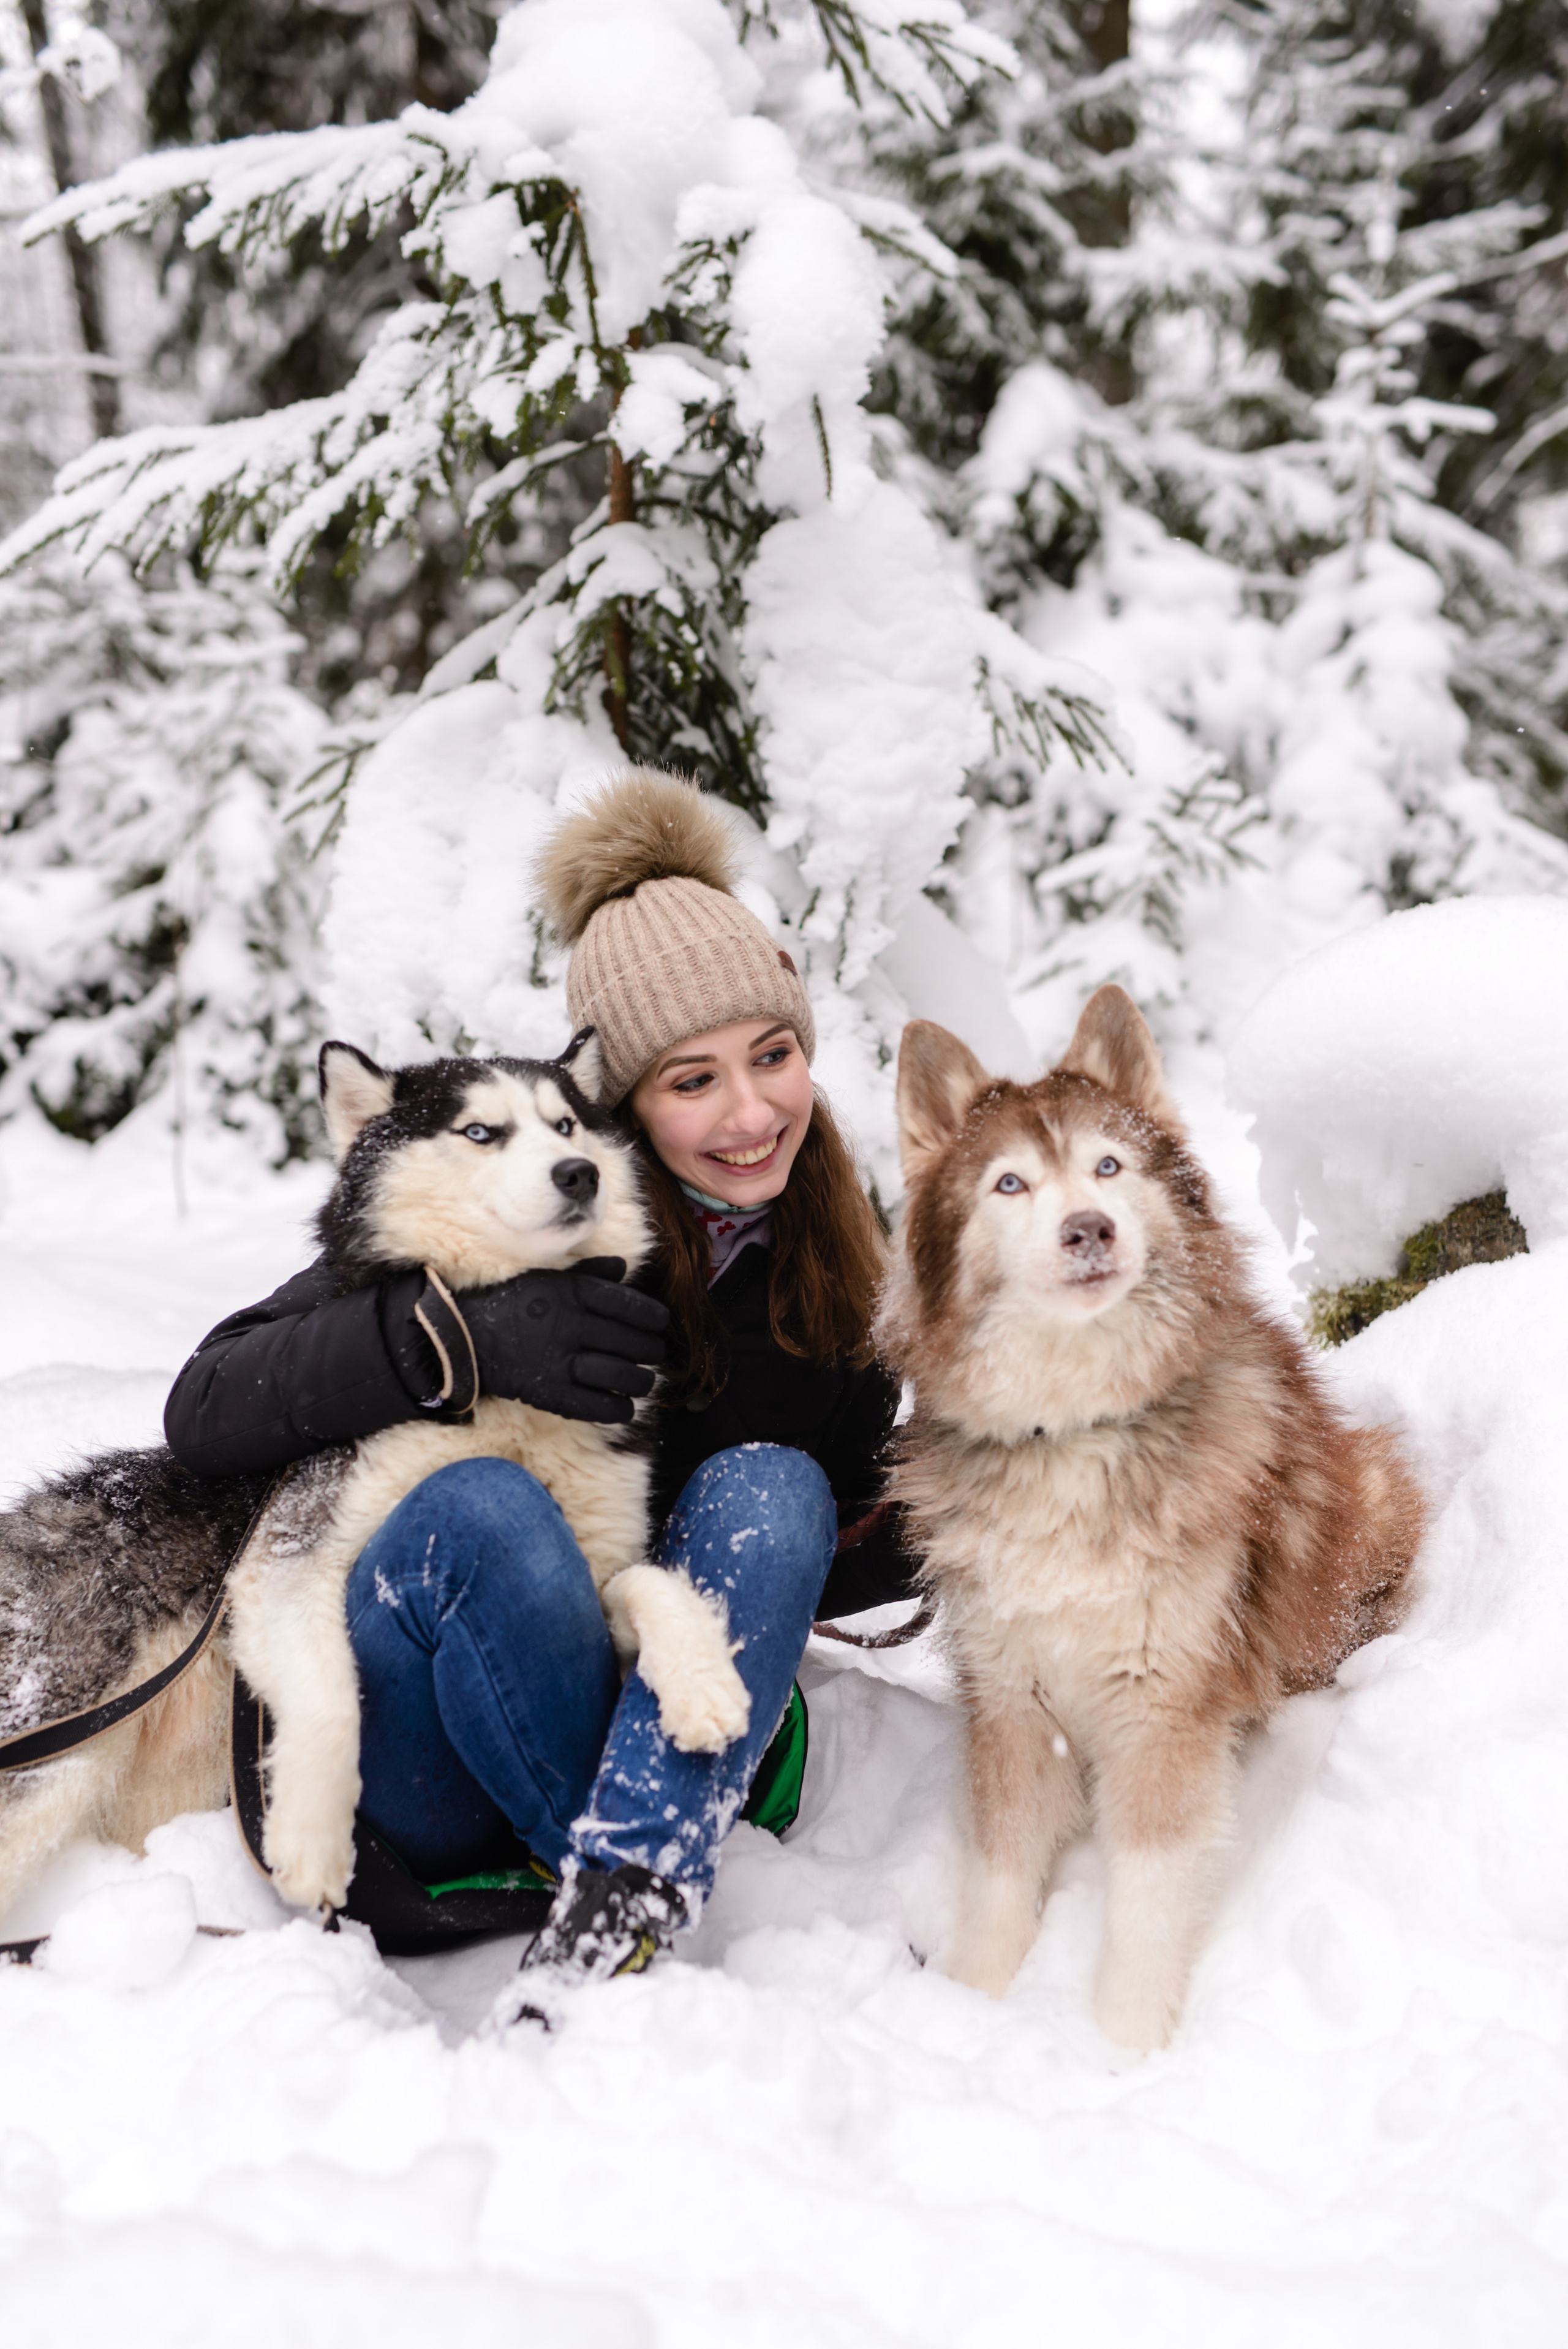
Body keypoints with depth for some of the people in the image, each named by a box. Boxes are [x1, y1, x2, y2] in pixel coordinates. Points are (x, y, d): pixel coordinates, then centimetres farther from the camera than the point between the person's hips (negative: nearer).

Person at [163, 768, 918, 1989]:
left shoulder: (832, 1260, 0)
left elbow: (841, 1555, 10)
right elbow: (207, 1409, -18)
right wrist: (464, 1336, -33)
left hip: (661, 1725, 4)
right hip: (421, 1777, -3)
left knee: (767, 1489, -25)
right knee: (483, 1505, -34)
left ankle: (605, 1934, -37)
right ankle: (643, 1901, -21)